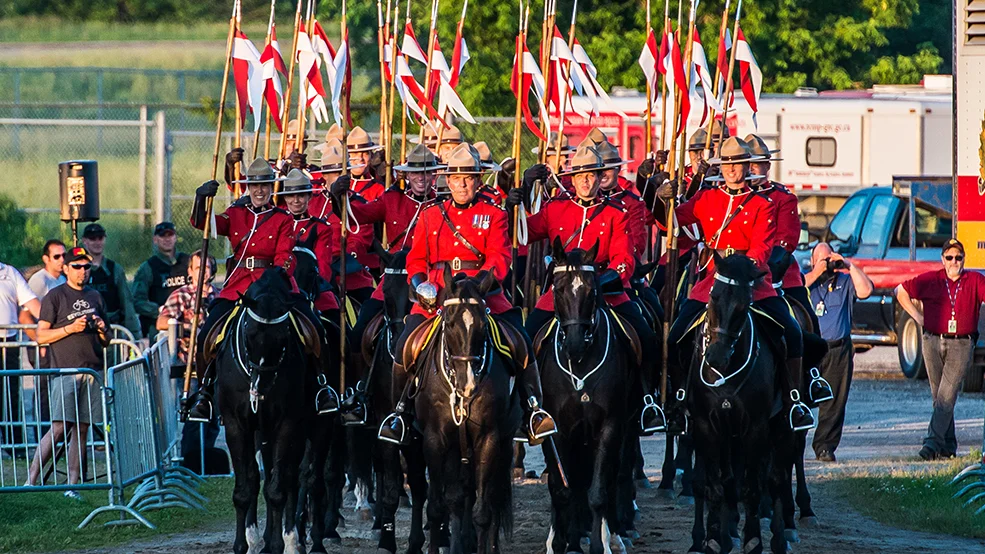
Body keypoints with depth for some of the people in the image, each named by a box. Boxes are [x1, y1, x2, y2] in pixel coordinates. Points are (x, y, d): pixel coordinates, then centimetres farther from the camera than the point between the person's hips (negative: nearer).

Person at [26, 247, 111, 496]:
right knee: (60, 428, -13)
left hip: (92, 370, 5)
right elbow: (41, 336, -3)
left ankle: (73, 485, 3)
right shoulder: (55, 296, 2)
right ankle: (31, 480, -11)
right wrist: (71, 328, -14)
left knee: (81, 429, 2)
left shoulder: (95, 297, 18)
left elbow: (105, 342, 24)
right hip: (65, 370, -5)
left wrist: (103, 330, 2)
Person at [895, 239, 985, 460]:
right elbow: (901, 292, 14)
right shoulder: (930, 280, 5)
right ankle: (948, 445, 15)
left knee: (947, 395, -12)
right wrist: (917, 317, 8)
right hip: (933, 343, 2)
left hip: (961, 344, -2)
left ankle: (933, 442, -18)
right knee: (938, 396, 7)